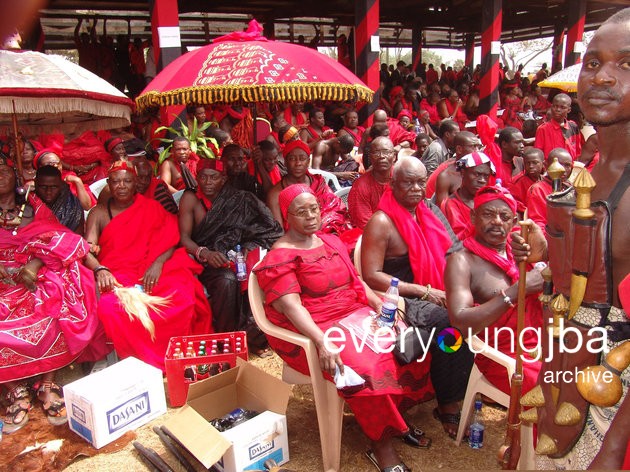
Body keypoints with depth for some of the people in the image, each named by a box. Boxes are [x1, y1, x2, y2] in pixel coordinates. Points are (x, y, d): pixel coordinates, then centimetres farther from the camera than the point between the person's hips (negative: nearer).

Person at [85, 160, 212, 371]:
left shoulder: (151, 207, 15)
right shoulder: (99, 213, 14)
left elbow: (171, 240, 4)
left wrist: (158, 263, -16)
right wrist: (100, 270, -21)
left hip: (155, 271, 0)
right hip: (117, 276, 0)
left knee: (183, 298, -32)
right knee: (109, 307, -35)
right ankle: (141, 361, -15)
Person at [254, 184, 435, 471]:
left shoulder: (332, 242, 13)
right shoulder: (279, 258, -10)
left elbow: (355, 280, 15)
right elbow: (291, 306, -21)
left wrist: (381, 305, -3)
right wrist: (322, 342, -33)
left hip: (354, 314, 7)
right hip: (311, 329, -7)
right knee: (364, 367, -29)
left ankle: (397, 413, 9)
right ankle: (381, 445, -8)